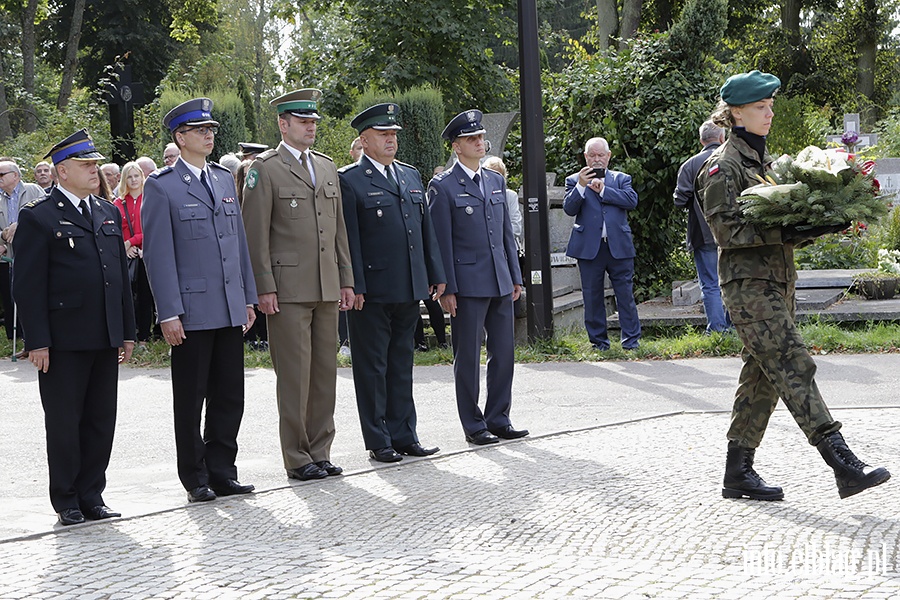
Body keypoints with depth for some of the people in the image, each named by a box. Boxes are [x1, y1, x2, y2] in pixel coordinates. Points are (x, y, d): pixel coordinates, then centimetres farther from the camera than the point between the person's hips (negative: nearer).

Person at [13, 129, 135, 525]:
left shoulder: (108, 213, 15)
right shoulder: (38, 217, -5)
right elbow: (28, 284, -8)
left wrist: (127, 331, 14)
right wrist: (37, 341, -14)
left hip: (105, 339, 6)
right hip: (64, 340, -6)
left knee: (101, 420, 9)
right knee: (64, 421, 3)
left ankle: (91, 495, 19)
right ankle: (66, 500, 13)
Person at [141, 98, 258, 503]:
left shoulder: (224, 179, 14)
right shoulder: (161, 185, -5)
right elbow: (158, 253, -9)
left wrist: (248, 298, 14)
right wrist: (169, 313, -14)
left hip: (230, 310, 6)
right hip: (191, 311, -6)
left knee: (229, 396, 9)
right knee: (190, 400, 4)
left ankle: (221, 472, 19)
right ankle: (196, 479, 13)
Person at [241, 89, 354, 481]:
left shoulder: (327, 168, 17)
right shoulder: (265, 169, -4)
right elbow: (255, 235, -7)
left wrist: (346, 280, 14)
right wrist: (264, 287, -13)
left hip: (327, 288, 6)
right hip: (288, 289, -6)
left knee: (325, 371, 9)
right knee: (294, 374, -4)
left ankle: (320, 452, 17)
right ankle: (297, 459, 2)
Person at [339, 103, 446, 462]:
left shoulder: (411, 176, 15)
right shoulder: (349, 180, -6)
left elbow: (426, 228, 18)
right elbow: (348, 239, -11)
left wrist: (436, 274, 13)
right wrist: (354, 286, -16)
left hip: (410, 289, 7)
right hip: (372, 291, -6)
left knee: (402, 363, 13)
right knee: (372, 366, 2)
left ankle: (403, 435, 20)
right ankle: (378, 441, 8)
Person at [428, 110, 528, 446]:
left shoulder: (496, 181, 14)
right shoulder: (443, 186, -5)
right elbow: (441, 241, -7)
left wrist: (515, 277, 14)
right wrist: (447, 288, -11)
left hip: (500, 283, 6)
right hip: (467, 285, -6)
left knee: (504, 351, 8)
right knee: (468, 357, 1)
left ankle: (498, 419, 19)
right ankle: (473, 426, 9)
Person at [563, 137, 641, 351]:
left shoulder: (621, 179, 13)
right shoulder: (574, 181, 10)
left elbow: (632, 200, -5)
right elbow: (569, 209, -3)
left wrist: (602, 190, -10)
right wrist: (581, 186, -17)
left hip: (619, 246, 0)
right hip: (589, 247, 0)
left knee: (625, 294, -1)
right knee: (592, 297, 5)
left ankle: (631, 339, 6)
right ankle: (599, 340, 14)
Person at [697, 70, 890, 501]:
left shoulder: (764, 160, 19)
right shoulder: (723, 166, -8)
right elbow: (727, 231, -15)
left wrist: (814, 224, 2)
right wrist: (785, 234, -23)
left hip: (777, 281, 9)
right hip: (748, 283, -9)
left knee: (762, 376, 8)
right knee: (793, 366, -14)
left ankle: (738, 473, 14)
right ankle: (844, 466, -20)